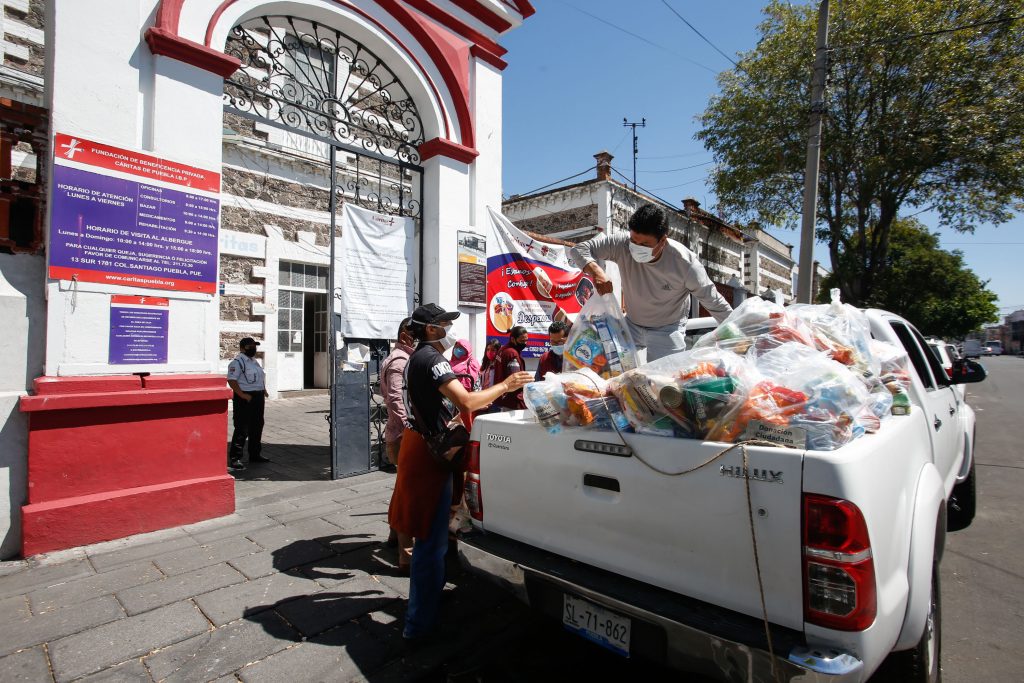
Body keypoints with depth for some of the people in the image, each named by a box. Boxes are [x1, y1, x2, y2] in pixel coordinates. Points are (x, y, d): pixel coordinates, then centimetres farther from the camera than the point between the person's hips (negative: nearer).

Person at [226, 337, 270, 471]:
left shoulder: (254, 361, 17)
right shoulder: (237, 362, -11)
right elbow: (231, 380, -21)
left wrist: (264, 390, 13)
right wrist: (243, 395, -25)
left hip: (258, 397, 9)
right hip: (245, 399, -9)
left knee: (257, 427, 16)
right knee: (242, 429, -9)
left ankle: (255, 454, 28)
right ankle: (234, 458, -3)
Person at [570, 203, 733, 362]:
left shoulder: (684, 262, -27)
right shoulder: (622, 244, -23)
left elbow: (714, 302, -16)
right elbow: (579, 249, -20)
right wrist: (595, 271, -40)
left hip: (668, 329, -2)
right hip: (632, 324, 3)